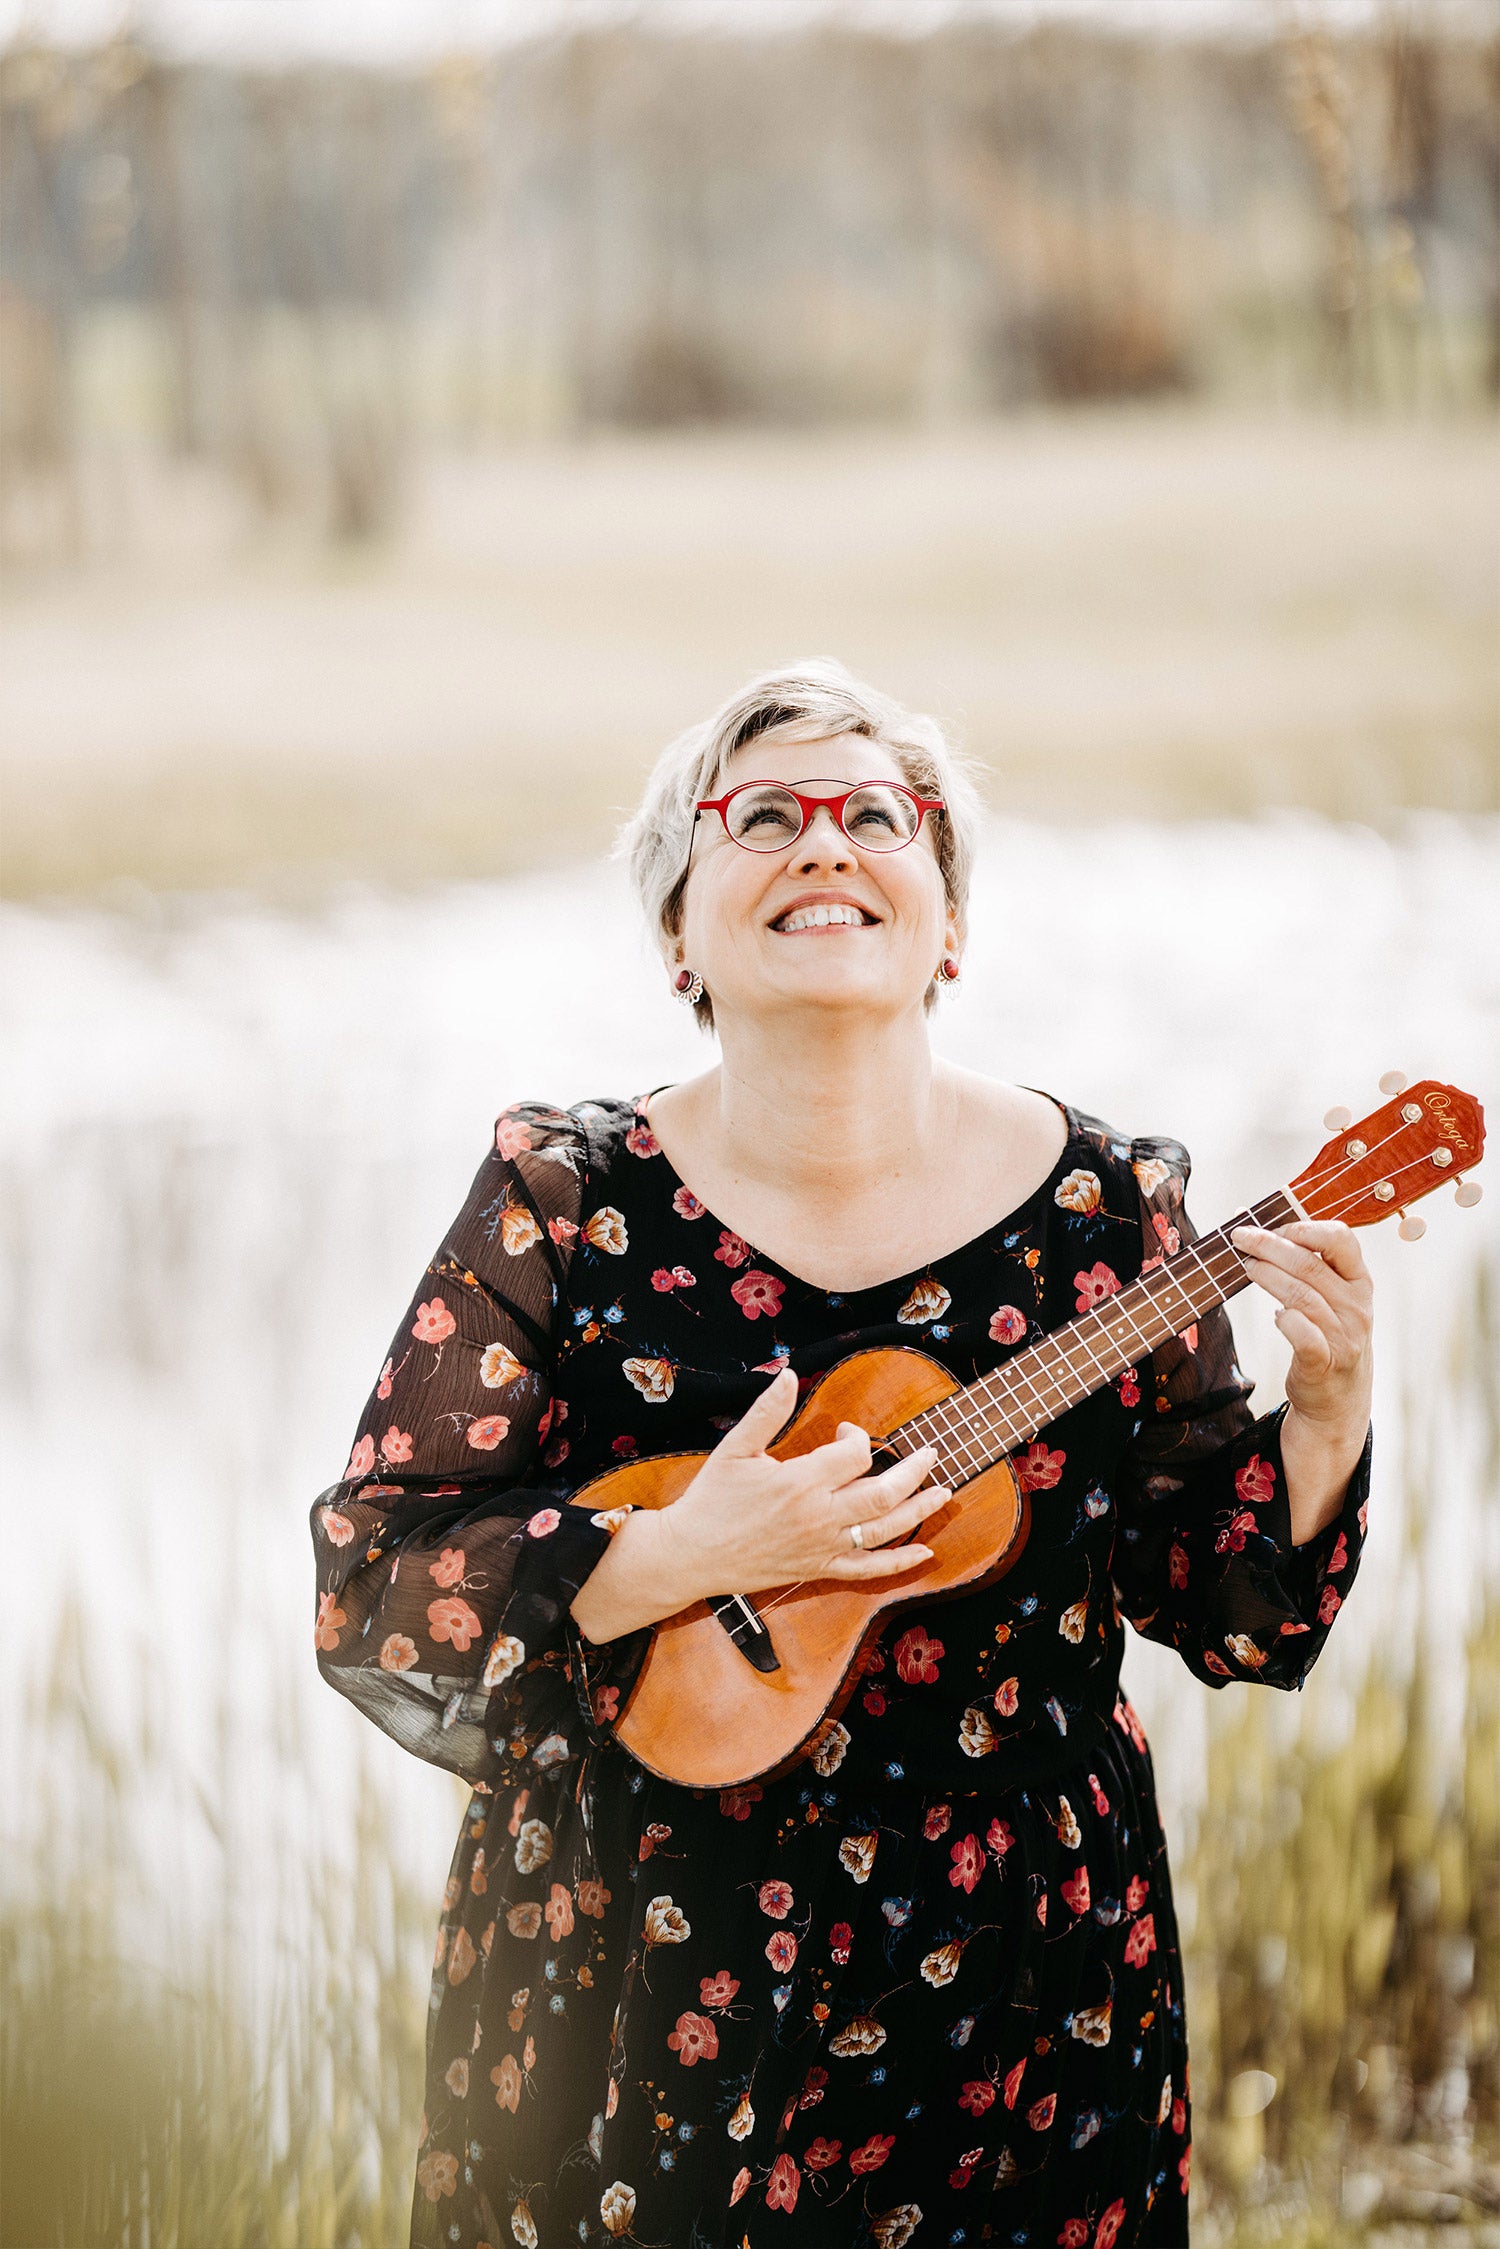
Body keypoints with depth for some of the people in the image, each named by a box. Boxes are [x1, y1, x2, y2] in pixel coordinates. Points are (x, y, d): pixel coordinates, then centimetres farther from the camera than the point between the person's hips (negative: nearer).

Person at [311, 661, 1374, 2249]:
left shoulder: (1104, 1206, -2)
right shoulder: (567, 1204, -6)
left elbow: (1229, 1608, 2)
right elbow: (363, 1589, -10)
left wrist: (1325, 1407, -16)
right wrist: (675, 1556, -22)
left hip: (1015, 1992, 1)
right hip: (628, 1995, -1)